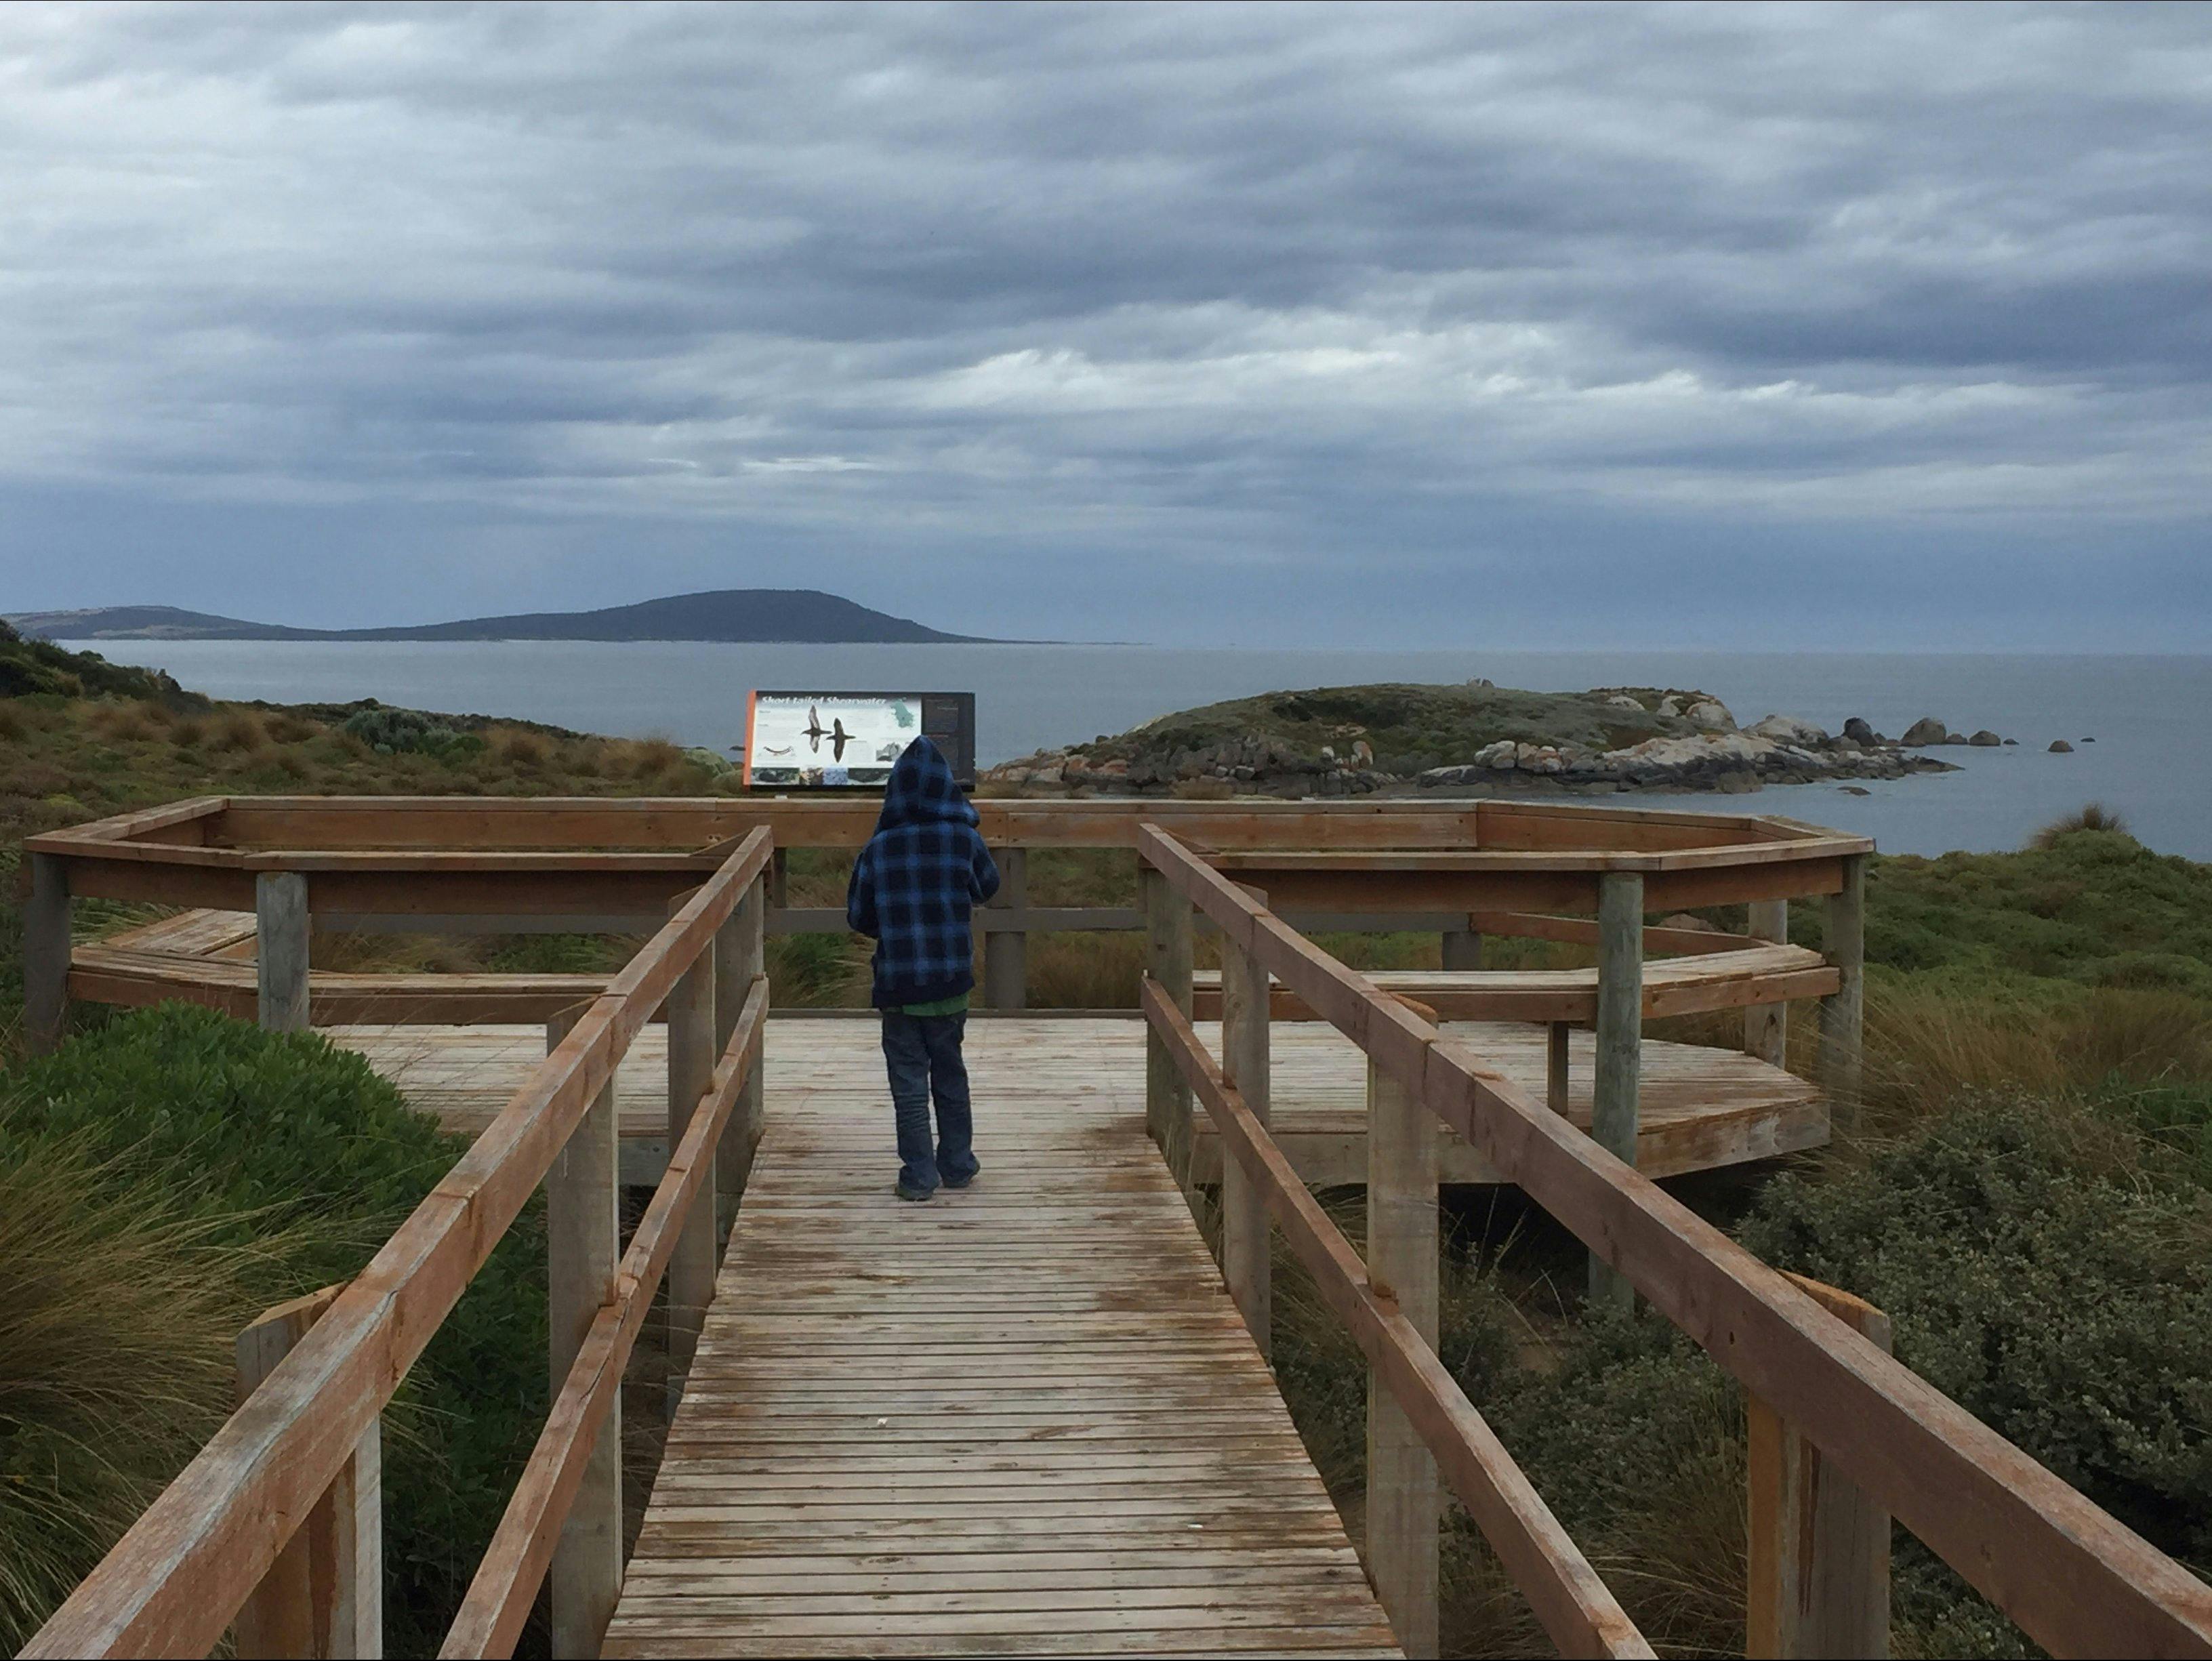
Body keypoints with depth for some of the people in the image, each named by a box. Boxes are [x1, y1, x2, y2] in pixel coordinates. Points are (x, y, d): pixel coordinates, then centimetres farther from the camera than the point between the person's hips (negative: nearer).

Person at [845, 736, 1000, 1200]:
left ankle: (919, 1174, 6)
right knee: (950, 1074, 17)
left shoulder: (878, 848, -9)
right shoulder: (963, 839, -9)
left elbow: (858, 917, 0)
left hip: (897, 984, -1)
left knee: (908, 1081, 6)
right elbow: (989, 885, 10)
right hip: (951, 982, 1)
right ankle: (957, 1165, 23)